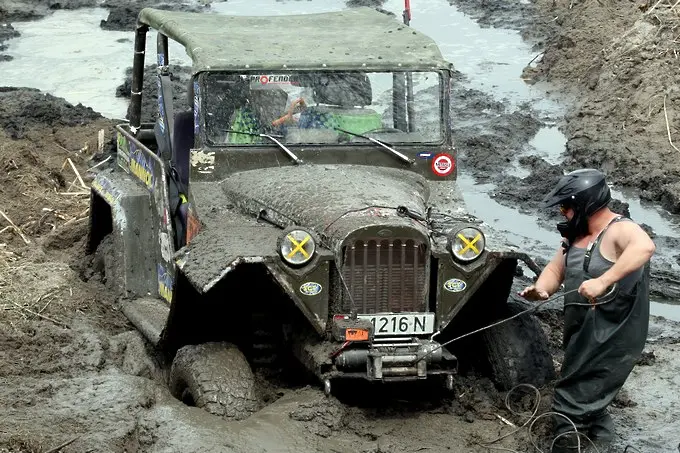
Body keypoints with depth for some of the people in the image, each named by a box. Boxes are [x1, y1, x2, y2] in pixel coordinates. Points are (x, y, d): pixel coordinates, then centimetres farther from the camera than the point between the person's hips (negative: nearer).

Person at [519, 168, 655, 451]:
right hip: (583, 335, 9)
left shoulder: (620, 231, -21)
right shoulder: (576, 236, 8)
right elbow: (555, 270, 12)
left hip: (612, 340, -9)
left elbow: (644, 247, -42)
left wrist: (603, 281, -49)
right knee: (587, 399, 23)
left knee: (571, 405, -7)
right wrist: (540, 290, -11)